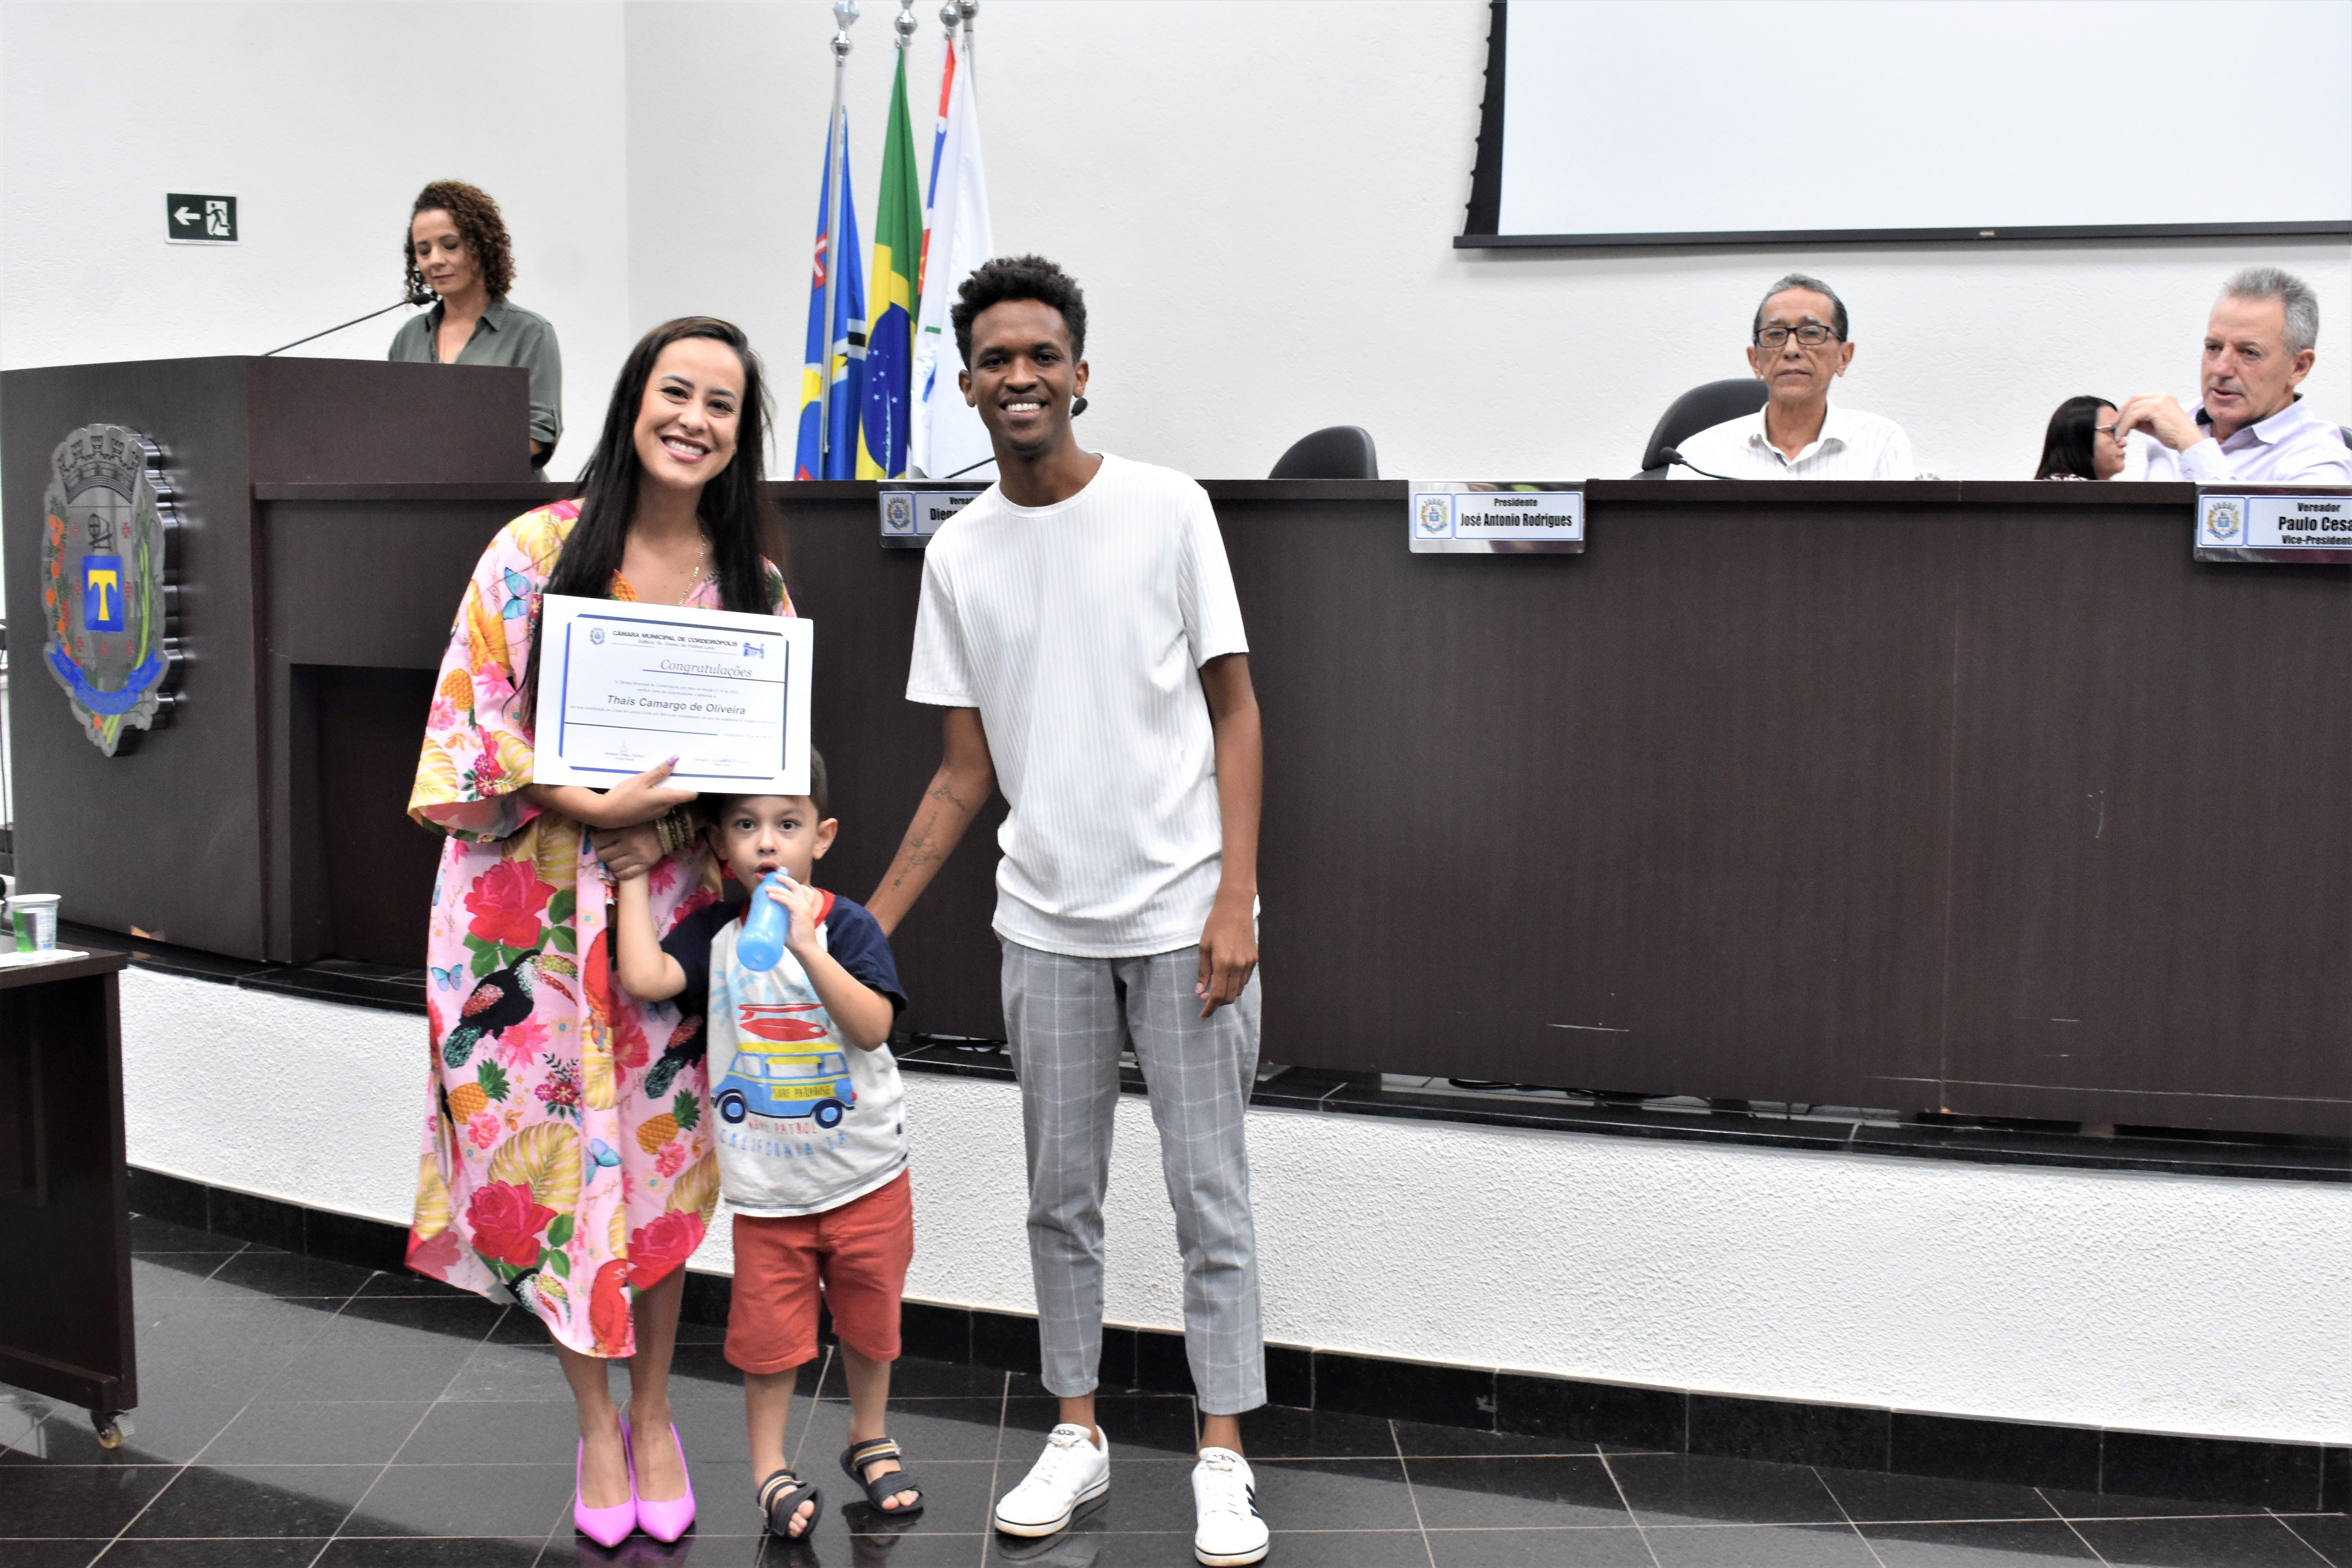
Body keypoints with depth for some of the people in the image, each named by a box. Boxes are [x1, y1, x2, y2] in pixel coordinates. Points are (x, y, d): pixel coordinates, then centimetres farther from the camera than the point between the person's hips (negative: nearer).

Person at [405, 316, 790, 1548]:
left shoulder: (754, 586, 3)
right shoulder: (537, 551, -7)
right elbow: (472, 725, -9)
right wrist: (597, 805, -20)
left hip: (674, 905, 2)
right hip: (536, 903, -2)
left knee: (661, 1157, 8)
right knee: (552, 1161, 4)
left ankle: (654, 1417, 28)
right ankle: (595, 1424, 24)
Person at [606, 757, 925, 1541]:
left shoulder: (848, 924, -12)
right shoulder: (713, 932, -4)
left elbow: (873, 1027, -24)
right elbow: (644, 978, -21)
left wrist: (808, 948, -35)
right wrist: (635, 876, -14)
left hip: (865, 1177, -1)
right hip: (765, 1189, 1)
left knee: (868, 1321, 17)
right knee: (769, 1335, 8)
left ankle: (870, 1442, 39)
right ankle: (771, 1471, 28)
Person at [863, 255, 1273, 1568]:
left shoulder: (1169, 509, -4)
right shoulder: (959, 554, 5)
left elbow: (1234, 714, -3)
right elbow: (966, 775, 7)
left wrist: (1234, 903, -11)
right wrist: (868, 927, 2)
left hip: (1184, 913, -3)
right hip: (1046, 921, 3)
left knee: (1210, 1192, 3)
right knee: (1063, 1195, 13)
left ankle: (1225, 1458, 17)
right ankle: (1080, 1436, 28)